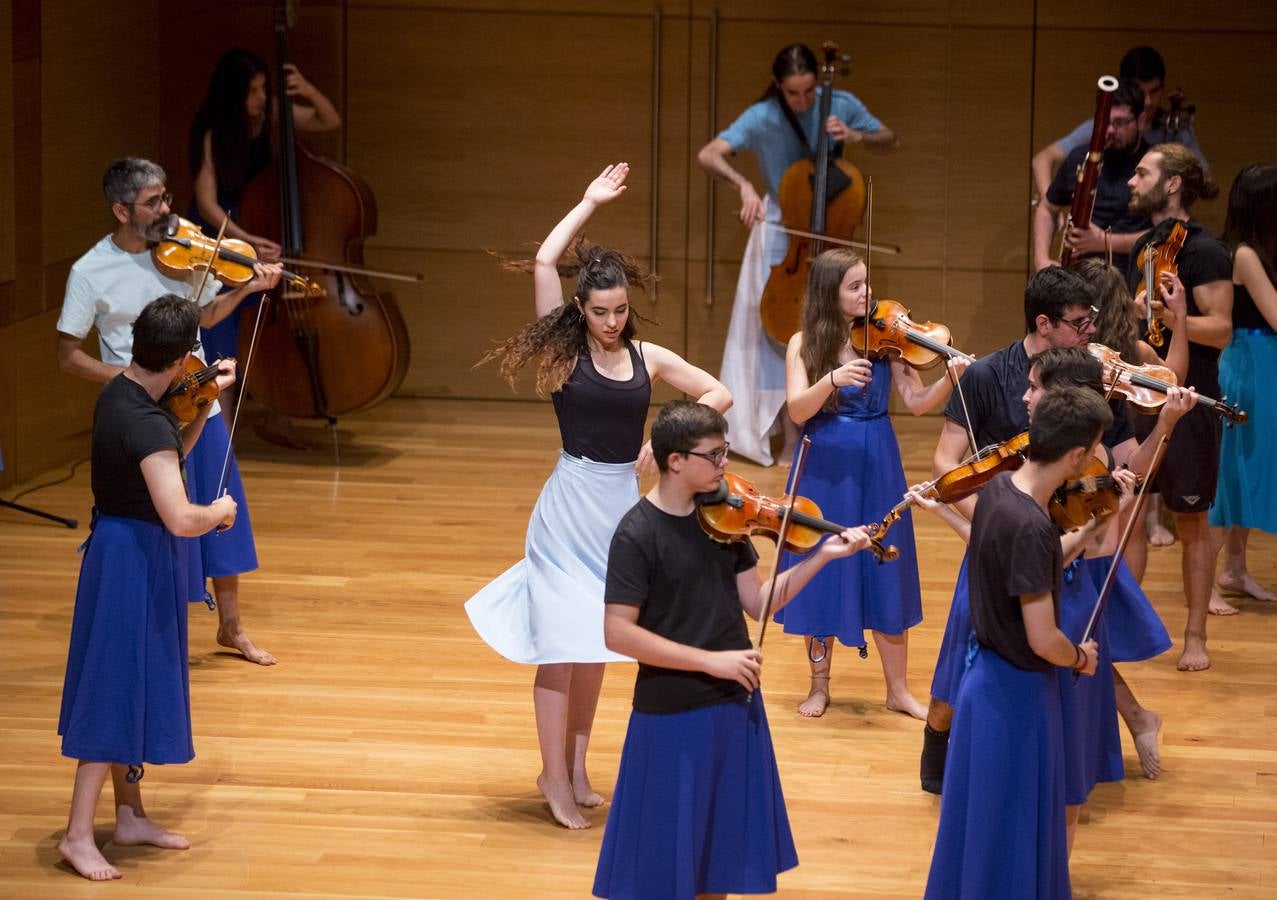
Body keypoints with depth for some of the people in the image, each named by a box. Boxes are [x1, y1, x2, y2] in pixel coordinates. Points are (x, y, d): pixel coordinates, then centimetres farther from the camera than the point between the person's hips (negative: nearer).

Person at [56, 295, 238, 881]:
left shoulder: (119, 393, 3)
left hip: (122, 548, 10)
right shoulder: (146, 425, -27)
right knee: (117, 691, -3)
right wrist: (219, 511, -12)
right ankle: (79, 834, 1)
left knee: (131, 687, 18)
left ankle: (130, 816, 29)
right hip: (136, 560, -10)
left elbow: (172, 453, 17)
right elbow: (179, 518, -33)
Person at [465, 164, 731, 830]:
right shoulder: (564, 352, -5)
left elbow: (720, 394, 11)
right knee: (561, 641, -5)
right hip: (570, 507, -4)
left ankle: (576, 764, 20)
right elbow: (544, 262, -15)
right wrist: (590, 203, -5)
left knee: (596, 641, 11)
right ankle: (554, 775, 1)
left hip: (623, 507, 4)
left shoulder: (648, 359, 4)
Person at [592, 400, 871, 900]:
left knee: (722, 847, 15)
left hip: (735, 704, 6)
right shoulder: (637, 534, -16)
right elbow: (618, 633, -20)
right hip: (672, 713, -6)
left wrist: (822, 556, -6)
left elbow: (756, 602, 5)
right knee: (663, 858, 3)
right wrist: (710, 660, -22)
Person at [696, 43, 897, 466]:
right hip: (782, 229, -2)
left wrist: (856, 136, -20)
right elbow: (707, 155, -26)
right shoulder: (762, 118, -17)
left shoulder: (841, 105, -10)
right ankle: (790, 432, -3)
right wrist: (744, 185, -43)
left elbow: (889, 141, 1)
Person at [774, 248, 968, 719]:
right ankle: (819, 685, 21)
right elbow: (797, 410, -17)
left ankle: (898, 690, 16)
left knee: (885, 576, 5)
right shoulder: (804, 344, -4)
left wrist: (949, 380, -26)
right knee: (822, 574, 6)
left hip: (875, 470, 1)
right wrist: (832, 380, -34)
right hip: (824, 469, -1)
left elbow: (916, 402, -8)